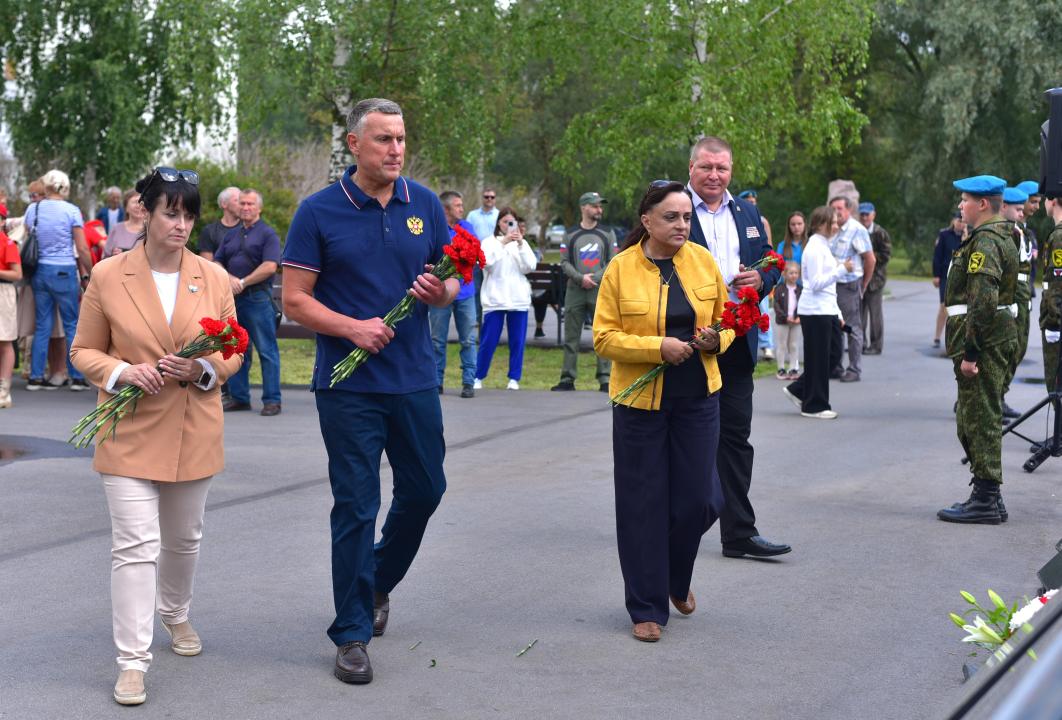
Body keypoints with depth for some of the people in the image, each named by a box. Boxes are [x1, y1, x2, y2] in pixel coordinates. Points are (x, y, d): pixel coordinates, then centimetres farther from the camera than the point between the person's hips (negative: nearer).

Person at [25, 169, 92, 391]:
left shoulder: (33, 209, 4)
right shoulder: (71, 211, -7)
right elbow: (82, 250, -9)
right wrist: (90, 274, 2)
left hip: (40, 271, 4)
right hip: (64, 272, -4)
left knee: (42, 325, 9)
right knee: (72, 325, 4)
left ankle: (36, 377, 10)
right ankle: (77, 377, 5)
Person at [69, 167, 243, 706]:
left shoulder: (213, 278, 1)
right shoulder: (107, 276, -5)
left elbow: (234, 351, 6)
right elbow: (84, 351, 2)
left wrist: (204, 369, -15)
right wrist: (124, 372, -18)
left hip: (194, 433, 3)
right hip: (130, 432, -3)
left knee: (184, 538, 19)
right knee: (134, 545, -8)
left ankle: (175, 614, 45)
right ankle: (132, 662, -2)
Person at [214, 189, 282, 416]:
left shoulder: (267, 234, -1)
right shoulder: (231, 234, 18)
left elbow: (269, 267, -12)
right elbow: (217, 263, 15)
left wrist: (243, 283, -11)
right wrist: (229, 279, -5)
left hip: (258, 297, -6)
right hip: (232, 297, 7)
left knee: (266, 350, -5)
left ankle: (272, 400, -3)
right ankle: (239, 397, 18)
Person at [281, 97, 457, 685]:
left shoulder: (426, 205, 4)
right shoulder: (319, 212, -6)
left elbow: (451, 284, 11)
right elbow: (294, 301, -6)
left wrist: (441, 290, -13)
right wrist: (353, 328, -21)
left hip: (415, 379, 4)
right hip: (348, 386, -4)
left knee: (424, 491, 13)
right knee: (355, 507, 0)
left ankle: (378, 580, 40)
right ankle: (352, 632, 12)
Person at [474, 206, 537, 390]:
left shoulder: (522, 243, 13)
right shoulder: (489, 242, 5)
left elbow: (530, 267, 0)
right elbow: (486, 262, -13)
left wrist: (521, 244, -11)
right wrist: (502, 243, -19)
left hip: (518, 299, 3)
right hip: (494, 299, -3)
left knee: (517, 341, 2)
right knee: (488, 341, -1)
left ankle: (514, 379, 10)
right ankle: (478, 377, 9)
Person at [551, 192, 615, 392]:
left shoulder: (607, 234, 9)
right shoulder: (570, 234, 9)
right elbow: (564, 262, 3)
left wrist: (595, 278, -9)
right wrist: (581, 278, -11)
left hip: (600, 291, 0)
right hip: (575, 292, 1)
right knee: (571, 337, 2)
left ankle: (605, 379, -1)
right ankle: (567, 379, 7)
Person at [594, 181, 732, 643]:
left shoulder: (703, 261, 2)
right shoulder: (620, 269, -7)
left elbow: (727, 318, 13)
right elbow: (604, 338, -8)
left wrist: (716, 338, -9)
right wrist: (657, 347, -20)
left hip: (698, 398, 3)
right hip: (640, 401, -2)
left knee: (696, 498, 4)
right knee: (643, 504, 3)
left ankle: (678, 580, 33)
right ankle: (647, 608, 15)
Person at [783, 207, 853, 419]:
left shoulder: (823, 246, 16)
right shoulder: (815, 248, -13)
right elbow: (816, 284, -20)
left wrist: (837, 313, 19)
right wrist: (842, 270, -22)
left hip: (826, 310, 9)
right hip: (815, 311, -9)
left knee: (831, 356, 11)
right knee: (818, 359, 0)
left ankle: (798, 390, 22)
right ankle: (814, 406, 10)